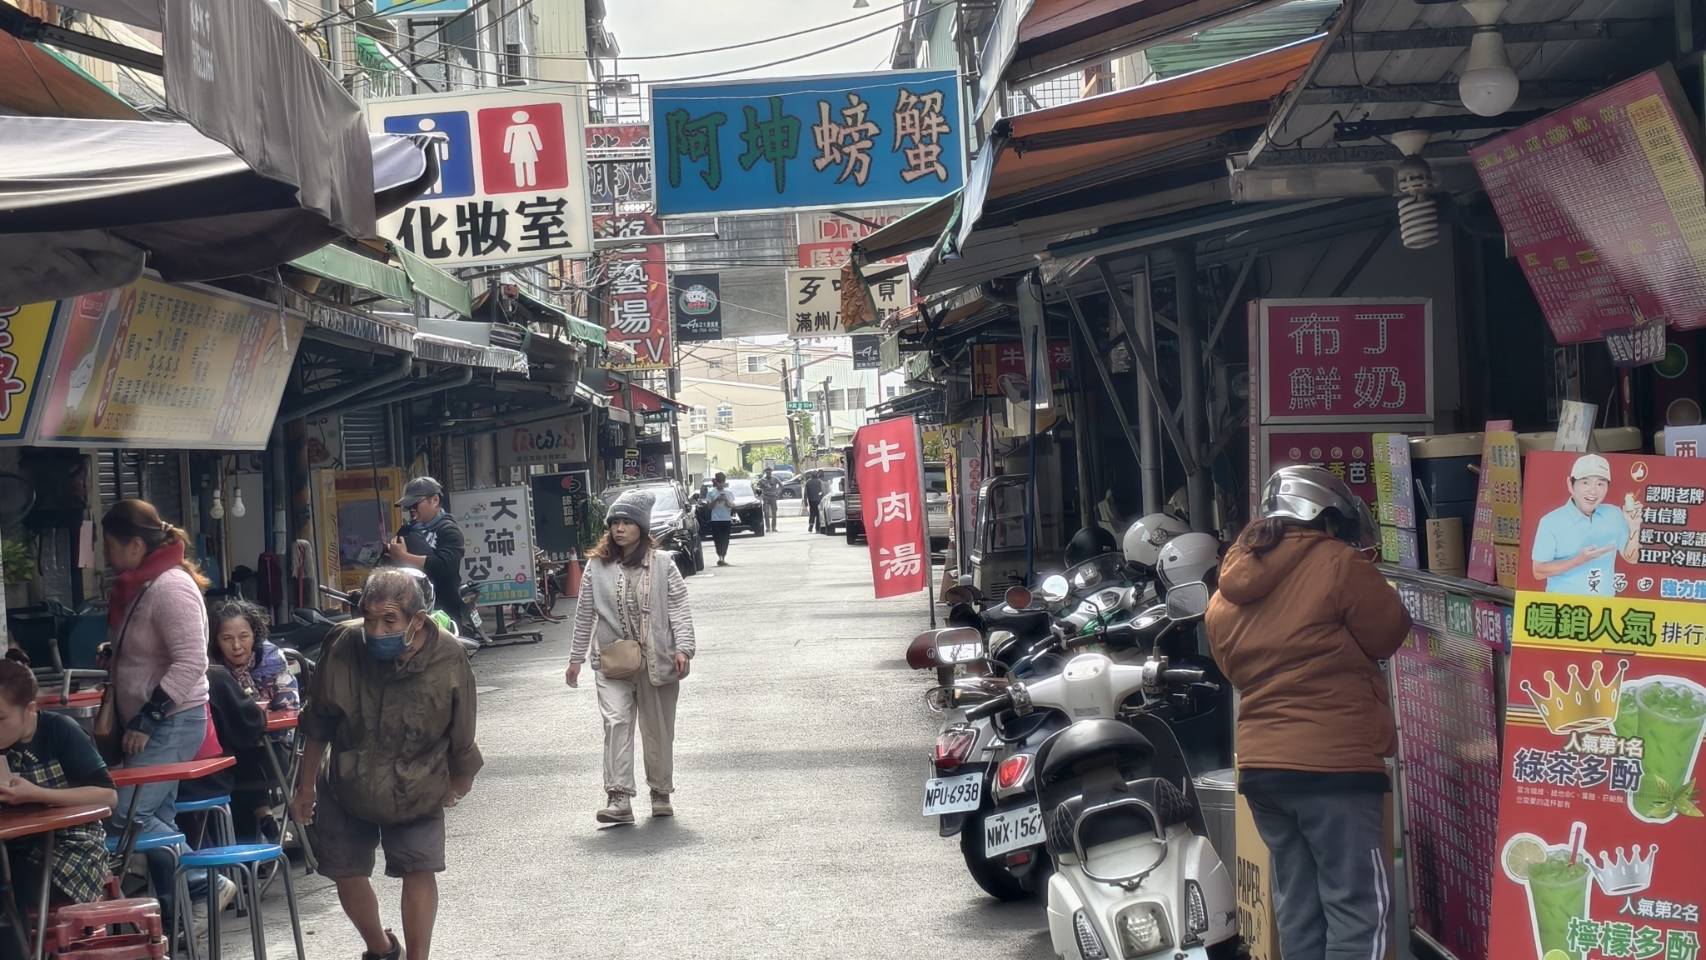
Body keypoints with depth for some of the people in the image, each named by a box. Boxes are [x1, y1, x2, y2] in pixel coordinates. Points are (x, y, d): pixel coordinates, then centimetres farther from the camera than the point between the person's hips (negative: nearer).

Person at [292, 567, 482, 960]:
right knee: (347, 874, 9)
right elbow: (318, 724, -5)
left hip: (417, 790, -2)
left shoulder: (448, 660, -26)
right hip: (347, 787, 2)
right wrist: (307, 785, 3)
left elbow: (461, 736, -8)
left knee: (419, 870, -8)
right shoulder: (342, 644, -22)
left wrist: (459, 781, 7)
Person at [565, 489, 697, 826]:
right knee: (616, 722, -15)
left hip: (657, 660, 0)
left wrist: (683, 648, -15)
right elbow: (584, 615, 10)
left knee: (659, 729, 10)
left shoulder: (663, 564, -1)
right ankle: (619, 798, -19)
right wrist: (576, 658, 11)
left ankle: (661, 793, 26)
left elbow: (679, 609, -3)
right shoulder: (598, 567, 4)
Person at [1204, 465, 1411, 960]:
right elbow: (1389, 635, -1)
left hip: (1260, 764, 7)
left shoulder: (1227, 590, 12)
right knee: (1359, 908, -4)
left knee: (1298, 907, 13)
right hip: (1333, 763, -7)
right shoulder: (1338, 564, -9)